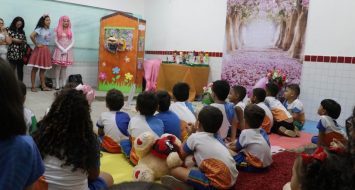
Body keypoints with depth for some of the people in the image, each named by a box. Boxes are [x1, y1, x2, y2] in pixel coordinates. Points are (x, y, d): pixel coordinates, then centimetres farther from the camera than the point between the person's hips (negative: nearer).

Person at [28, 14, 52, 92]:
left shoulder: (48, 30, 10)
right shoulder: (39, 29, -10)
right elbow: (32, 36, -24)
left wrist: (46, 47, 8)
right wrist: (36, 44, -15)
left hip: (46, 50, 7)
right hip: (39, 50, -7)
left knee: (43, 69, 11)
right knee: (35, 68, 0)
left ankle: (43, 86, 17)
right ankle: (33, 86, 4)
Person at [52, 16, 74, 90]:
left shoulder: (70, 31, 9)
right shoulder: (57, 30, 3)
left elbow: (72, 42, 4)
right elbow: (56, 41, -1)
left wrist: (66, 49, -8)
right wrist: (62, 49, -11)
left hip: (68, 51, 2)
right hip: (59, 50, -2)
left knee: (64, 67, 2)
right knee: (58, 67, -5)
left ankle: (64, 84, 4)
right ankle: (57, 84, -3)